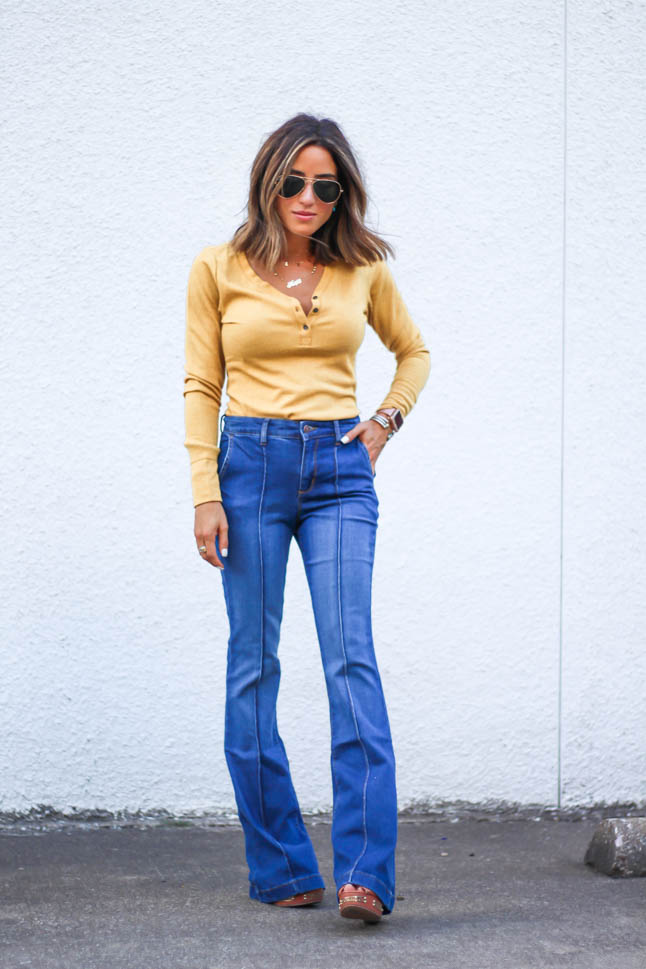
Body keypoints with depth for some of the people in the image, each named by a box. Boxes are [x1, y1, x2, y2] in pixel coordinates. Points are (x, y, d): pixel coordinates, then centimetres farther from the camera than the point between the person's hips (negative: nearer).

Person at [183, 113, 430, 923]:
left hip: (340, 470, 1)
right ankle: (280, 867, 11)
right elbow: (201, 386, 4)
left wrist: (387, 419, 6)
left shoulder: (364, 270, 8)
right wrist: (205, 493, -4)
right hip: (251, 462, 0)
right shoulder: (218, 270, 4)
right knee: (252, 664, 0)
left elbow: (414, 352, 24)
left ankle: (365, 872, -14)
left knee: (351, 658, -11)